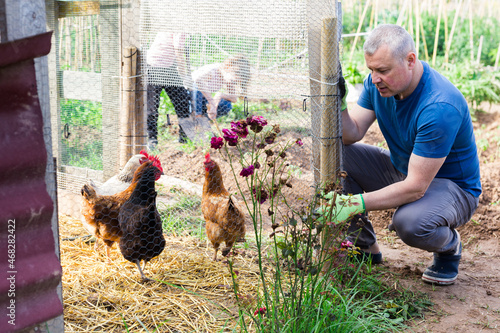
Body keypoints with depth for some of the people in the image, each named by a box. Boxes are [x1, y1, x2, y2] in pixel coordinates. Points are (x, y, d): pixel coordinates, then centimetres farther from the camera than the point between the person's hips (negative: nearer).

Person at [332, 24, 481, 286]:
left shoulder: (440, 108, -34)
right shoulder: (378, 82, -10)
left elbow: (415, 187, -34)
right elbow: (352, 135, -12)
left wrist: (356, 203, -39)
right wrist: (338, 103, -31)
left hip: (452, 185, -7)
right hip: (401, 169, 7)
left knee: (410, 223, -39)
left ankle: (449, 245, 0)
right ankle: (364, 246, 5)